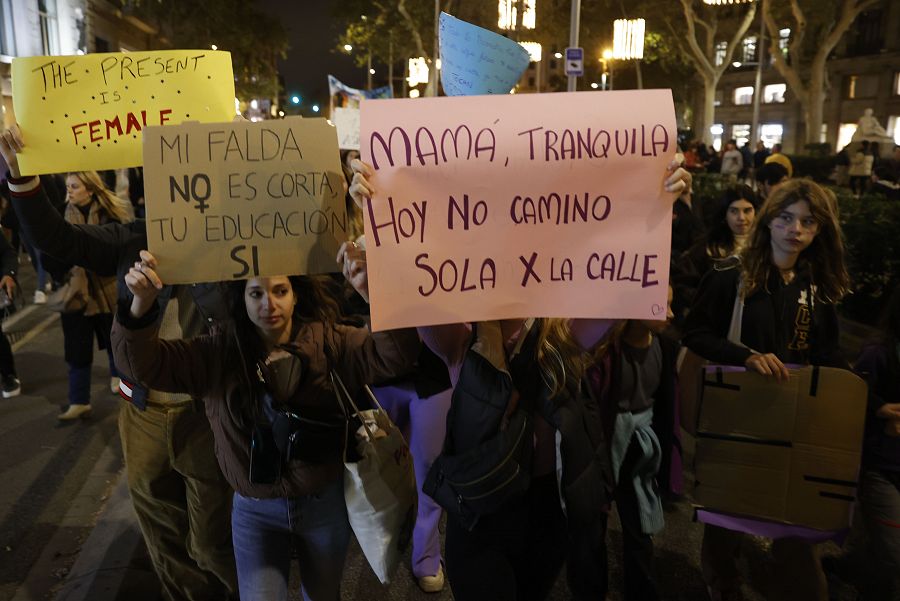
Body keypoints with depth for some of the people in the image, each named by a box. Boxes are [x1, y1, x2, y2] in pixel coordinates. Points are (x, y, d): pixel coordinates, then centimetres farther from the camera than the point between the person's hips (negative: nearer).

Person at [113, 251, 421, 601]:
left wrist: (373, 295, -43)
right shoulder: (219, 353, -9)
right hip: (255, 510, 0)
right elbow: (144, 365, -16)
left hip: (325, 503, 1)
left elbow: (394, 357, -25)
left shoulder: (328, 341, -13)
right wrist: (141, 306, -37)